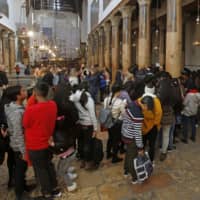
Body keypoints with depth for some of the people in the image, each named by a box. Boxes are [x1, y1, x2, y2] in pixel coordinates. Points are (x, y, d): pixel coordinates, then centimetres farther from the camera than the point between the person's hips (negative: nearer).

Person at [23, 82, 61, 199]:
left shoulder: (31, 110, -27)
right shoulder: (53, 105, -11)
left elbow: (25, 125, -9)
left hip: (35, 145, -5)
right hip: (48, 142, 5)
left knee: (40, 169, 14)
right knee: (49, 165, 23)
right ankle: (55, 189, 37)